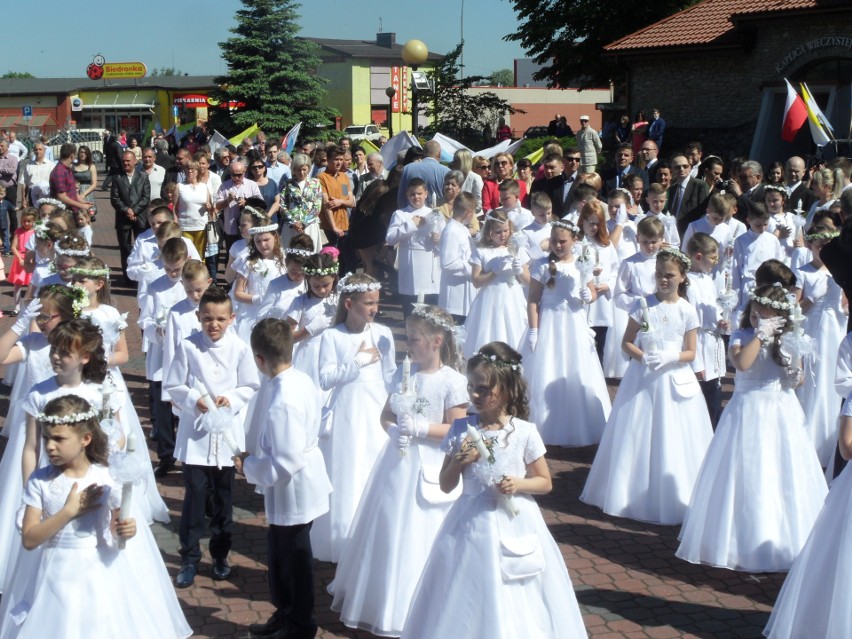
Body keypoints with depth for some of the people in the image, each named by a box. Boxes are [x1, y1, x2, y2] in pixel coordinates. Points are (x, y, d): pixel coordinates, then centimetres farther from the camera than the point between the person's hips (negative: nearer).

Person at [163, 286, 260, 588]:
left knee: (224, 498, 12)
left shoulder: (239, 348, -4)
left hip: (227, 433, 1)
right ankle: (189, 558, 11)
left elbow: (250, 387, 2)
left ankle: (220, 555, 27)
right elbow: (172, 386, -1)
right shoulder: (187, 347, -6)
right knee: (194, 496, -1)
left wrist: (232, 398, -16)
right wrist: (193, 400, -17)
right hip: (195, 433, -1)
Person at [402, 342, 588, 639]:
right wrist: (459, 462, -13)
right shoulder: (461, 429, -2)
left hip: (514, 526, -1)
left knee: (514, 611, 6)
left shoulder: (525, 432, -6)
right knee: (467, 605, 7)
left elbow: (545, 482, 3)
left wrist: (518, 485, -15)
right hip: (472, 525, 1)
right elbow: (445, 486, 4)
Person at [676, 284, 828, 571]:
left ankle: (784, 542, 22)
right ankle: (749, 541, 13)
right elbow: (742, 362, -27)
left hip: (782, 414, 4)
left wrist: (795, 371, -10)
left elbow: (797, 381, 11)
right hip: (750, 412, -3)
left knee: (784, 478, 8)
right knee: (748, 479, 0)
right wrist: (761, 335, -21)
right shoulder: (742, 336, -6)